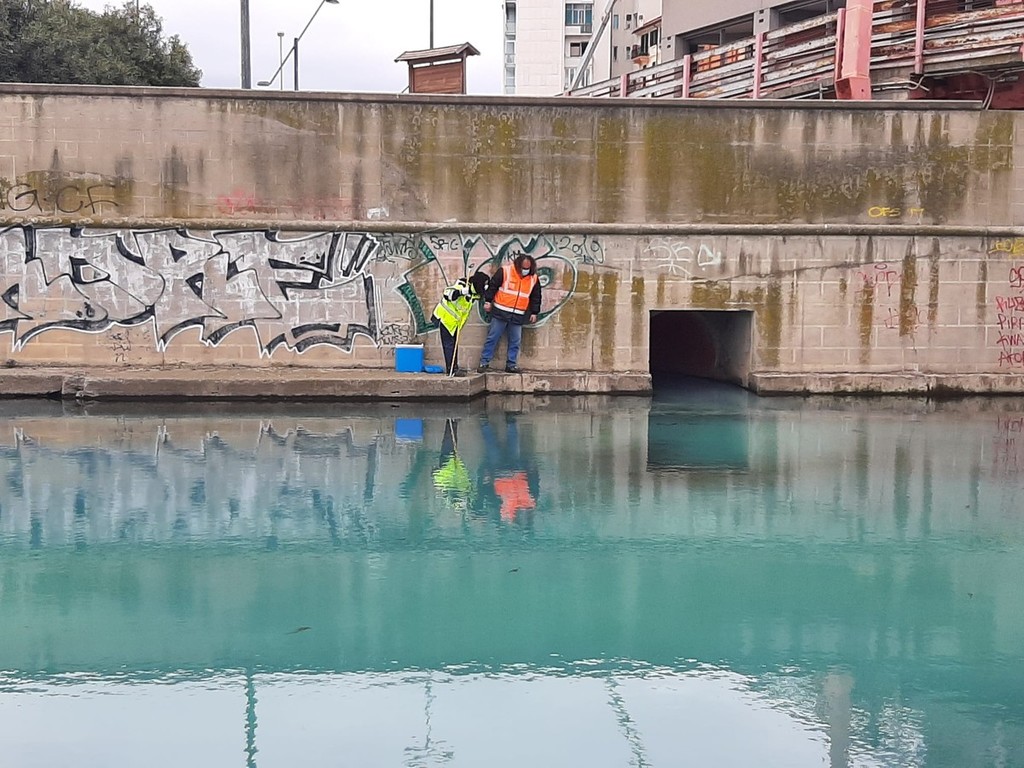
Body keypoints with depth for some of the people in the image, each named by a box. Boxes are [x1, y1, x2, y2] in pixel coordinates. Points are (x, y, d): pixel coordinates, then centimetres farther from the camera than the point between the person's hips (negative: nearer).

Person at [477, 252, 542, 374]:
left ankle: (511, 365, 14)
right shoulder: (505, 271, -7)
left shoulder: (534, 279, 4)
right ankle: (484, 362, 6)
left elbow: (536, 297, 15)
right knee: (492, 338, 0)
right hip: (500, 313, -3)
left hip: (518, 316, 3)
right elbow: (492, 286, -2)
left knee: (515, 341, 5)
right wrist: (488, 301, -3)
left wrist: (534, 312, 14)